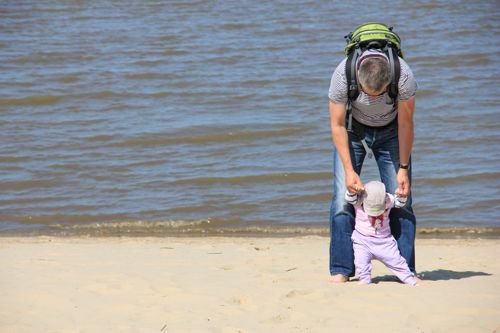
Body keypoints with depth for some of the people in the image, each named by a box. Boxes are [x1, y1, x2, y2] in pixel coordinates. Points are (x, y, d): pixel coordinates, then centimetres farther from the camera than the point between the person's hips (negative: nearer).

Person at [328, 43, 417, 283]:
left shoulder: (404, 77, -33)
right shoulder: (342, 75, -33)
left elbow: (405, 124, -18)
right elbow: (337, 126, -20)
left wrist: (403, 170, -15)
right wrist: (349, 171, -23)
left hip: (390, 131, 0)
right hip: (353, 130, 0)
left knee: (400, 198, -9)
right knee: (344, 197, -12)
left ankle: (406, 270, -3)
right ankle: (340, 270, -7)